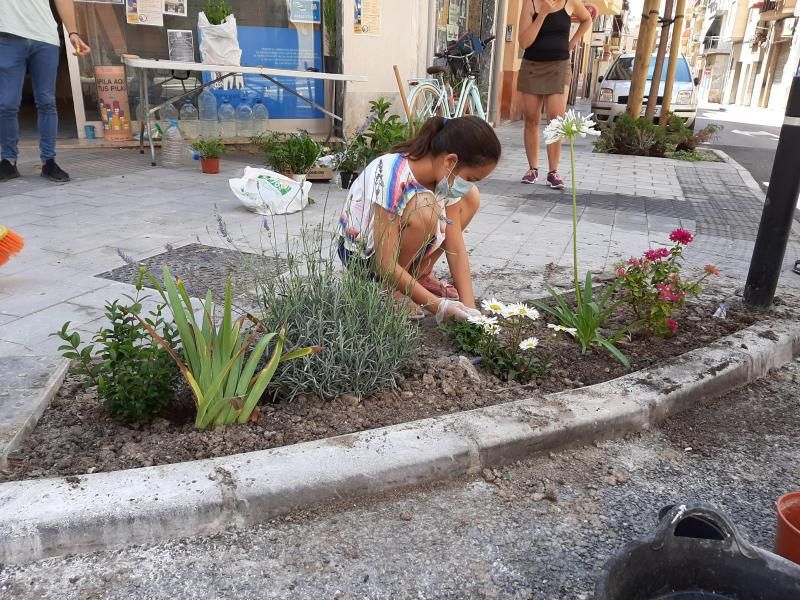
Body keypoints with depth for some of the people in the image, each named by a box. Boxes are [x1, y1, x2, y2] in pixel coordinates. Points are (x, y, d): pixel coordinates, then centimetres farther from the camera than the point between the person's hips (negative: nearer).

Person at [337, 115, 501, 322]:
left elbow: (456, 248, -12)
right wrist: (438, 305, -33)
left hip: (396, 240, 7)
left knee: (470, 198, -6)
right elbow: (386, 265, -33)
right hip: (359, 252, -7)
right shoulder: (391, 177, -35)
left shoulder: (446, 178, -13)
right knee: (425, 211, -34)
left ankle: (420, 276, 3)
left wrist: (468, 307, -22)